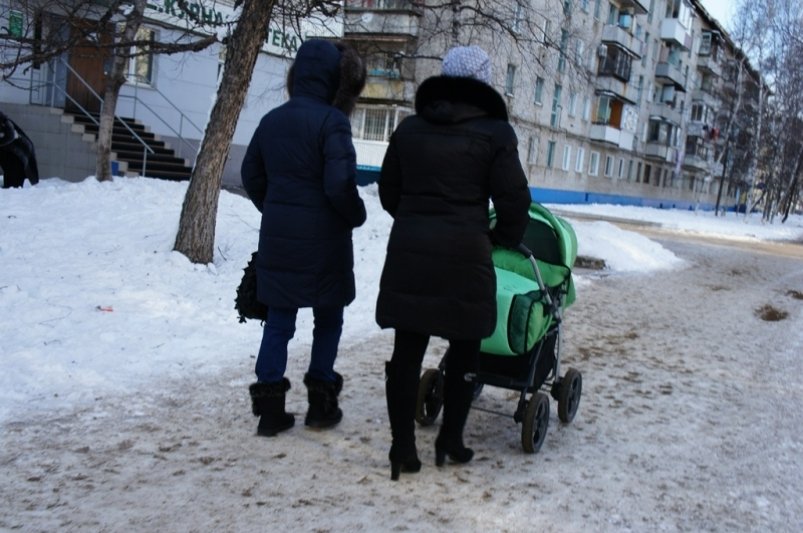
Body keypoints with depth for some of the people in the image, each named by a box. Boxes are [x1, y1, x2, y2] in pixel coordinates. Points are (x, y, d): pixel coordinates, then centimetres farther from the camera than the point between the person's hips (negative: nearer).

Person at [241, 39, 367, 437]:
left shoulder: (272, 120, 6)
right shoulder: (332, 120, -14)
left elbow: (251, 175, 12)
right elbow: (340, 185, -20)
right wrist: (357, 216, -2)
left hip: (277, 237, 5)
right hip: (323, 239, -5)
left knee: (278, 320, 10)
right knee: (328, 319, 11)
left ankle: (270, 408, 12)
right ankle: (321, 405, 19)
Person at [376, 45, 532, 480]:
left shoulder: (409, 128, 9)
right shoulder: (494, 133, -4)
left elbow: (388, 191, 13)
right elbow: (513, 198, -5)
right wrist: (505, 238, 13)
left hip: (409, 251, 4)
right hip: (463, 254, -3)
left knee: (407, 349, 7)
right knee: (464, 348, 12)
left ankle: (402, 448, 11)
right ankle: (450, 440, 20)